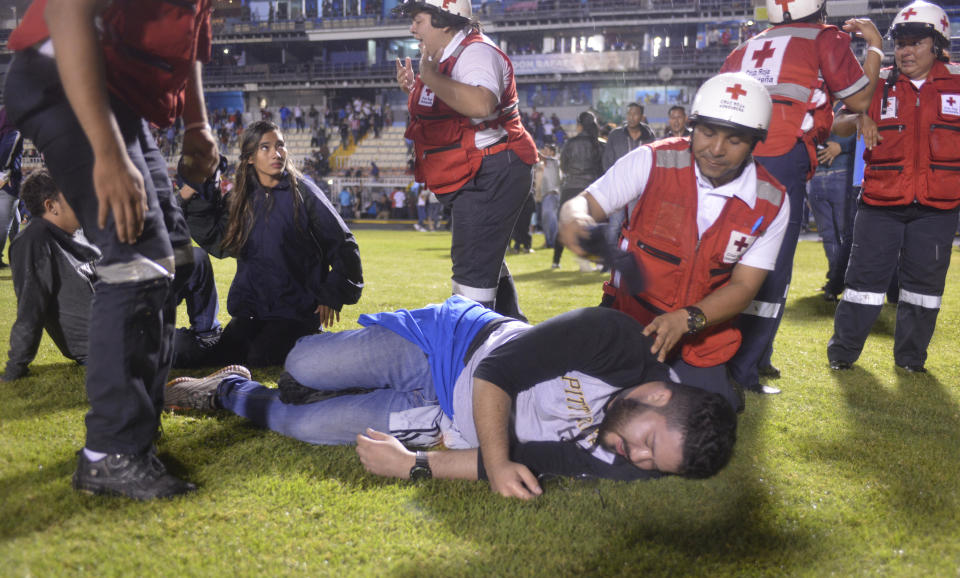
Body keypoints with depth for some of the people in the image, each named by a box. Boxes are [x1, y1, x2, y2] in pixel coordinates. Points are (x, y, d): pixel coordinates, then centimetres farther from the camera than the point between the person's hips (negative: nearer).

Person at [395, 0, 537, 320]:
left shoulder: (476, 52, -17)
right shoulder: (443, 57, 14)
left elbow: (480, 105, -38)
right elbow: (441, 115, 24)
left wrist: (430, 77, -27)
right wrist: (412, 90, 7)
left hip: (491, 174, -12)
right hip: (471, 181, 12)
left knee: (472, 270, -9)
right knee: (487, 259, 24)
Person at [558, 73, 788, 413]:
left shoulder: (771, 203, -8)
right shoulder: (655, 162, -14)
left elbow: (744, 287, -8)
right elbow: (585, 203, -12)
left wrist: (687, 320, -26)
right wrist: (574, 219, -38)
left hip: (700, 337, 2)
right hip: (629, 320, -1)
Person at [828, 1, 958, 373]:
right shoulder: (879, 85, 5)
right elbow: (836, 125, 3)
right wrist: (858, 120, -18)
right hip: (881, 203, 0)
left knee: (924, 281, 8)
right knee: (866, 275, 1)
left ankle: (910, 358, 22)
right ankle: (842, 351, 14)